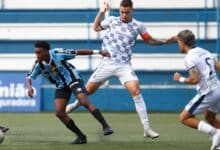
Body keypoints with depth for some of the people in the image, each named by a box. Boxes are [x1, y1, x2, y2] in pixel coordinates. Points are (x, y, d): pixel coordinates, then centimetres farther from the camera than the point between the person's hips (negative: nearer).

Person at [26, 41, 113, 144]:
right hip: (61, 87, 5)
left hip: (73, 80, -5)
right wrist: (29, 87, -28)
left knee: (84, 102, -26)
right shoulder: (38, 64, -10)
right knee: (59, 112, -10)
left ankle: (105, 126, -22)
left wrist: (98, 52, -14)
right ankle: (81, 136, 1)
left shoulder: (57, 54, -22)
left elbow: (78, 52, -16)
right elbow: (29, 77, -3)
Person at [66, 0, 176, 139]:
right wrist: (101, 12, 6)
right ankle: (77, 103, 44)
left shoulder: (138, 26, 0)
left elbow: (150, 40, 12)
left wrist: (166, 41, -1)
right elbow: (96, 28, 19)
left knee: (136, 91, -20)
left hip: (124, 66, -2)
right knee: (89, 90, 7)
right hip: (107, 63, 2)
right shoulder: (112, 20, 3)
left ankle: (147, 129, -19)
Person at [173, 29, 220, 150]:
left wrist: (180, 79, -3)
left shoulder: (190, 58, -13)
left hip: (207, 93, -9)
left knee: (184, 118, 0)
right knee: (210, 118, 29)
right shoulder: (204, 52, 11)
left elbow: (195, 79, -19)